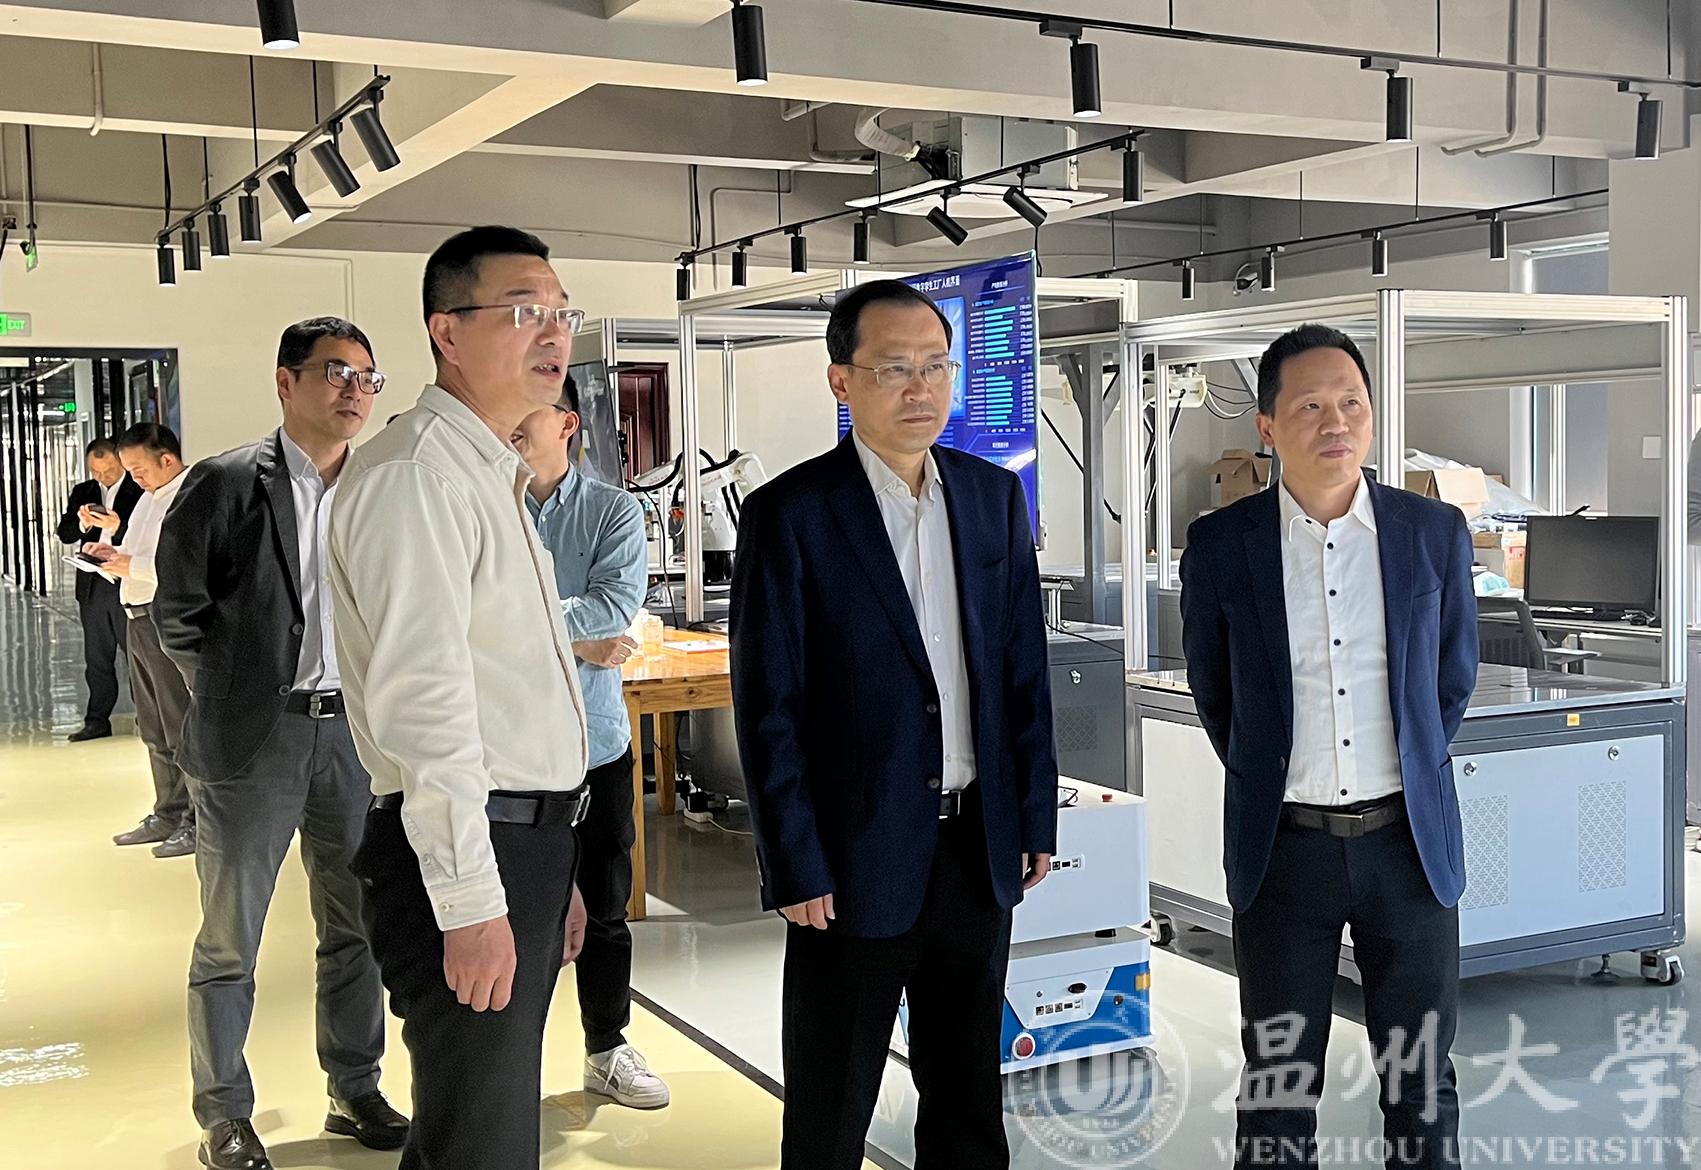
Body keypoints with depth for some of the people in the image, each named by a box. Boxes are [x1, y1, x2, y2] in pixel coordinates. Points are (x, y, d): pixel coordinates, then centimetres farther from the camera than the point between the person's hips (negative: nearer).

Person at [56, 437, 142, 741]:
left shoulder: (140, 491, -6)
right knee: (97, 660, 12)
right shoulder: (82, 493, 11)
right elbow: (64, 534, 7)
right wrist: (82, 524, -14)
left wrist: (118, 527, -28)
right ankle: (97, 720, 19)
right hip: (92, 587, 6)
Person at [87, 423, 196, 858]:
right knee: (154, 729, 16)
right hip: (139, 620, 10)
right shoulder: (148, 498, 19)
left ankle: (198, 821, 2)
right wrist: (114, 553, 8)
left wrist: (132, 567, -20)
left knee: (182, 728, -5)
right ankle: (168, 814, 26)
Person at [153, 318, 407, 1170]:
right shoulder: (226, 484, -7)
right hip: (254, 740, -4)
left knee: (356, 926, 13)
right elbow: (176, 611, -2)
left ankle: (355, 1091, 28)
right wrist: (233, 694, 2)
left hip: (355, 730, 4)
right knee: (229, 940, 6)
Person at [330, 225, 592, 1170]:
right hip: (464, 854, -10)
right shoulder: (415, 473, -14)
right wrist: (470, 900, -23)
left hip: (527, 840, 10)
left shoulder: (492, 476, 17)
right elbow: (422, 700, -21)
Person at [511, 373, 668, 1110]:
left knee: (604, 906, 14)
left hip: (595, 738, 2)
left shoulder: (614, 511, 0)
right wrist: (571, 640, -16)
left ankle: (608, 1050, 30)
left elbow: (618, 606, -15)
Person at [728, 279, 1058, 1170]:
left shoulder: (995, 496, 4)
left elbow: (1023, 670, 8)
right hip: (858, 854, -4)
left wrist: (1036, 817, 6)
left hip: (980, 847, 5)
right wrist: (796, 869, -12)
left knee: (968, 1096, 19)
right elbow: (767, 709, -10)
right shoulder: (789, 514, -10)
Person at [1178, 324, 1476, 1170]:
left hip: (1410, 841, 1)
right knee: (1276, 1093, 9)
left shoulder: (1436, 533, -1)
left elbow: (1453, 679, 12)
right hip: (1283, 846, -1)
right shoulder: (1220, 546, -4)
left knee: (1422, 1087, 11)